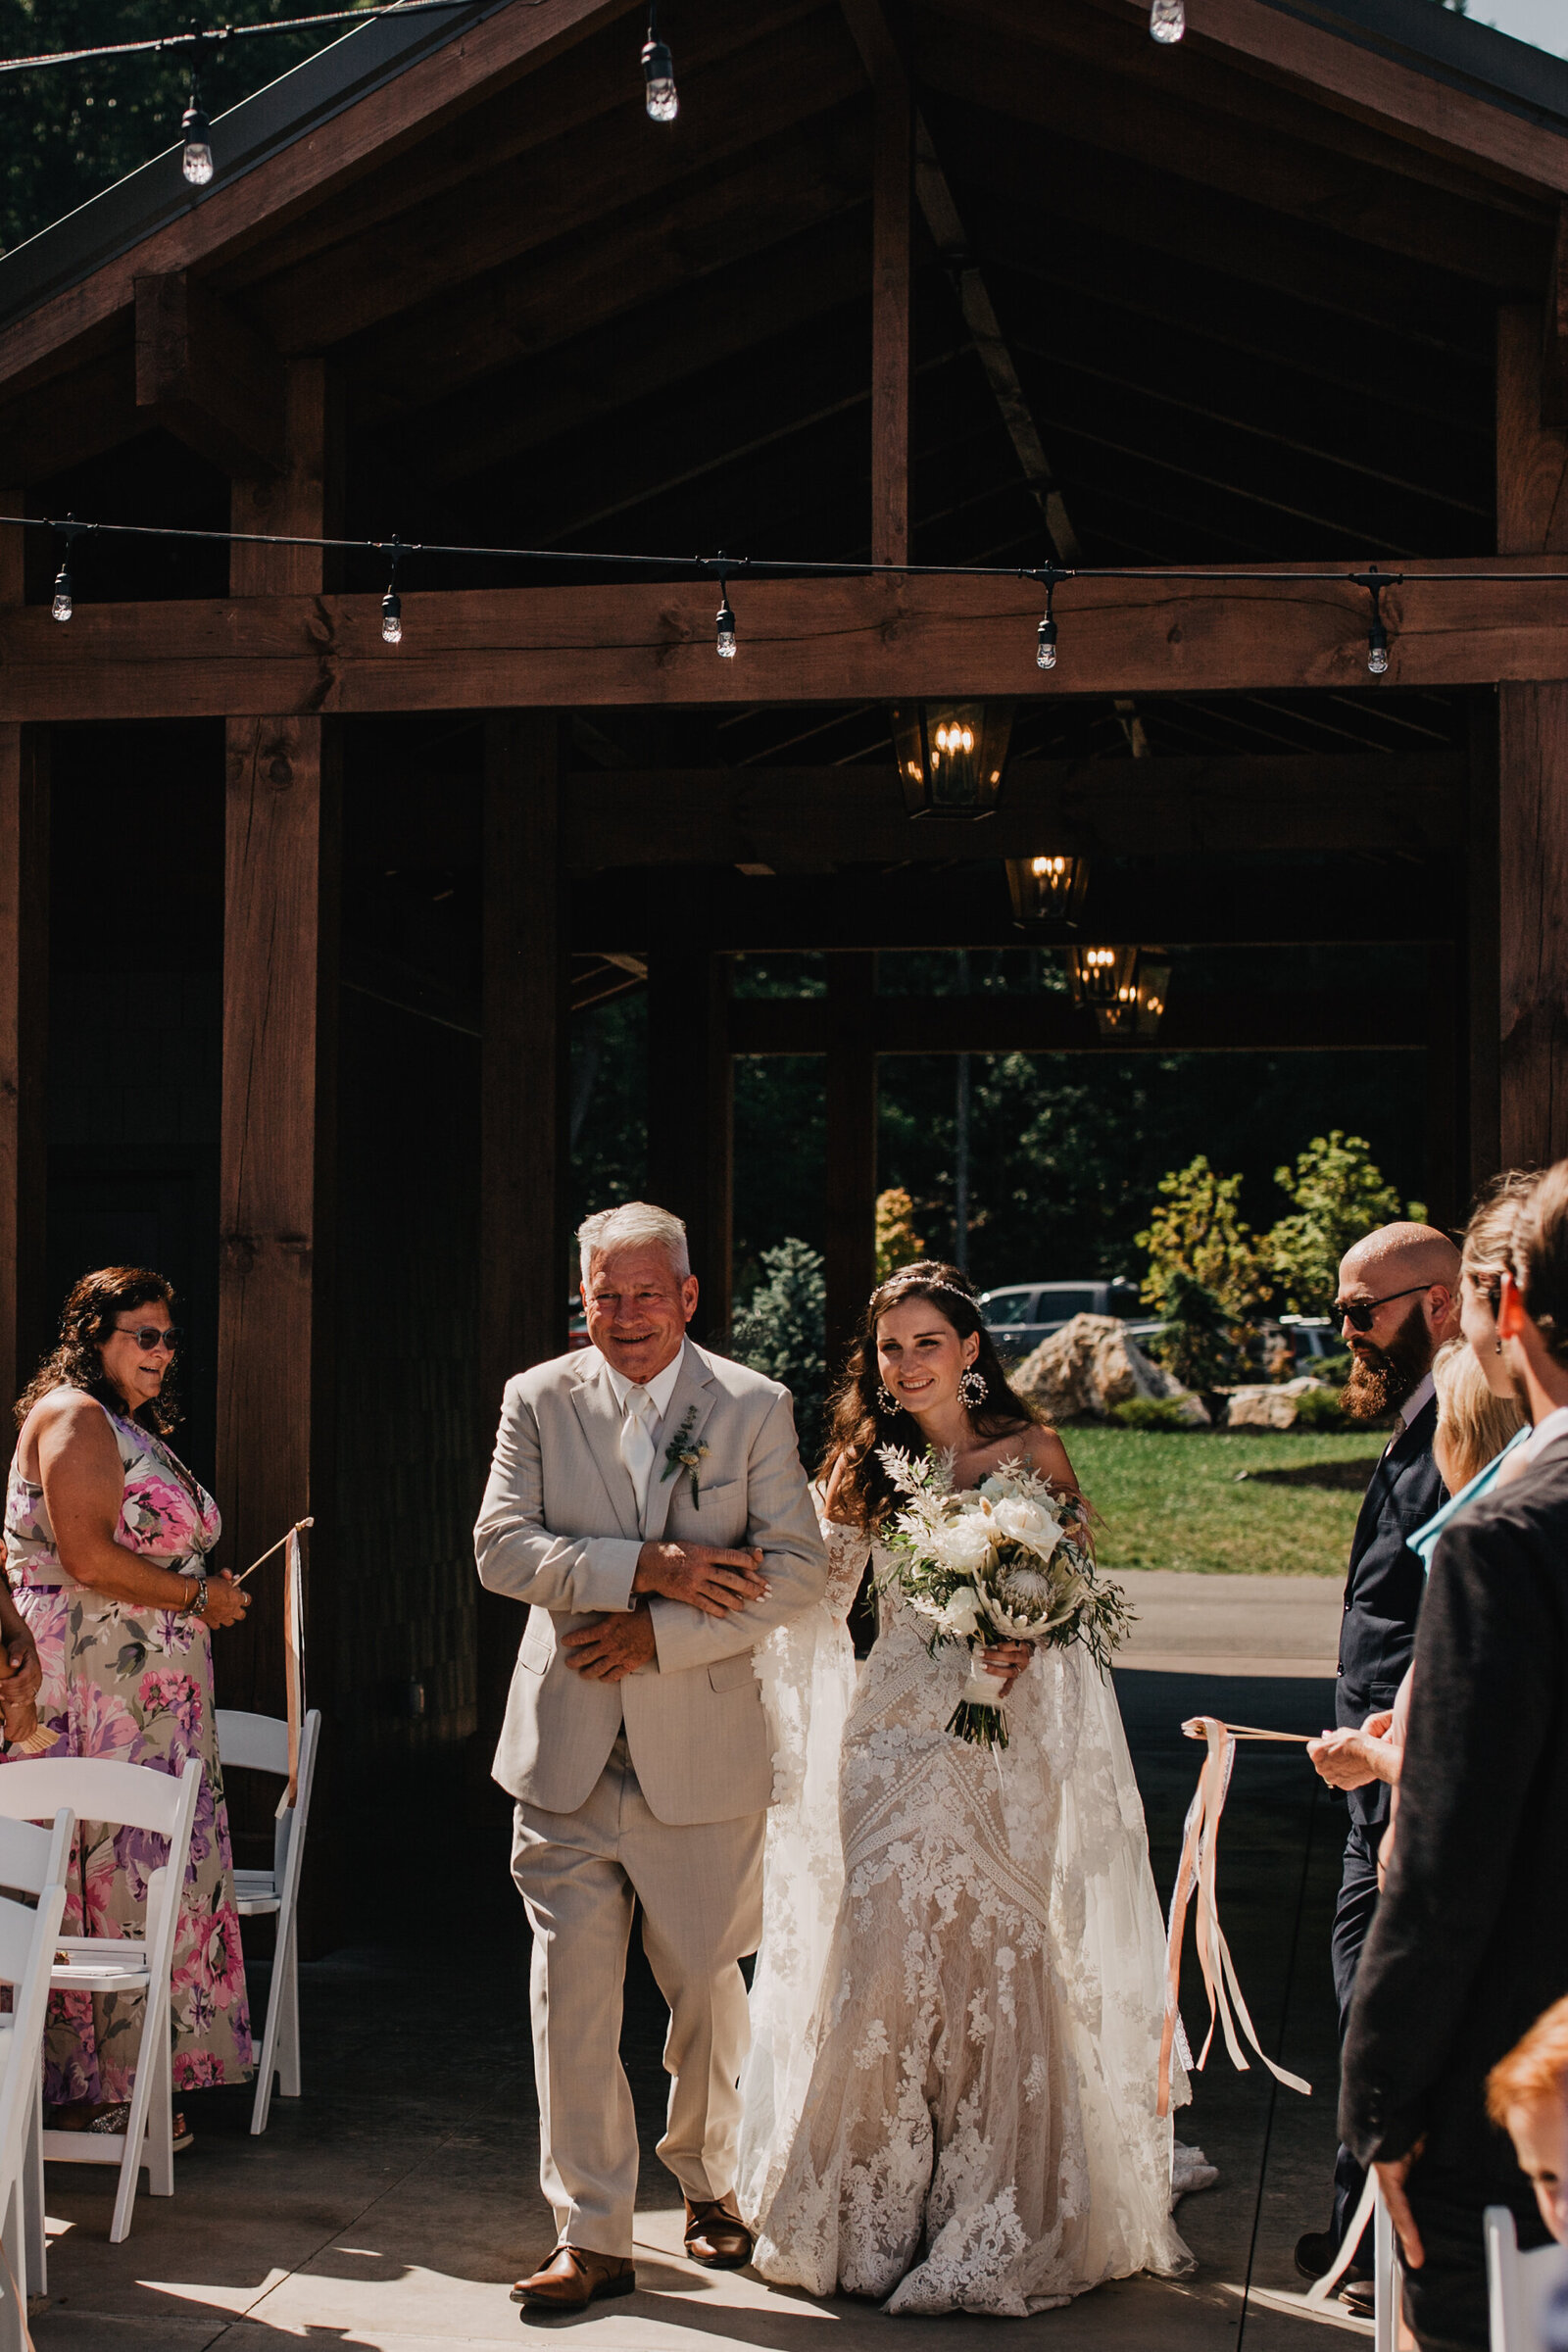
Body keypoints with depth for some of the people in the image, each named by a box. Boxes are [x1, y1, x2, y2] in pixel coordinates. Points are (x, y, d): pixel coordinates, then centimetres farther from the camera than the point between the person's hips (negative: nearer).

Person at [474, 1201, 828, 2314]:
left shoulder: (756, 1407, 0)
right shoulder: (538, 1400, 4)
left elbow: (796, 1566, -6)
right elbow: (503, 1547, -6)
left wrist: (660, 1634, -15)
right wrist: (646, 1568, -17)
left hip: (705, 1750, 0)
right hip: (568, 1748, 1)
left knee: (708, 1985, 12)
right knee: (572, 1993, -2)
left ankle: (709, 2181, 35)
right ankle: (592, 2235, 7)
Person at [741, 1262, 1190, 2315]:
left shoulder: (1032, 1453, 1)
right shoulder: (866, 1465, 9)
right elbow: (818, 1591, 8)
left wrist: (1022, 1647, -15)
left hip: (1005, 1742, -2)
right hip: (897, 1737, 2)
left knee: (998, 1958, -4)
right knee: (881, 1960, -2)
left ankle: (995, 2234, 8)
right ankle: (878, 2217, 13)